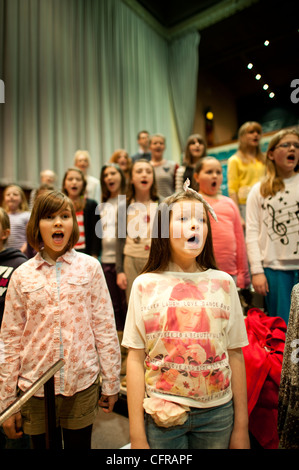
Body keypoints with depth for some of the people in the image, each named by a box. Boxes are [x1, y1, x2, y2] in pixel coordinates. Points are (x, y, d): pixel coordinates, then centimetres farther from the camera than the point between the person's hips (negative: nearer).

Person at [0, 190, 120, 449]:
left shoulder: (89, 267, -6)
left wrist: (111, 382, 0)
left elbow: (105, 328, -3)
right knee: (43, 443, 18)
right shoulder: (22, 275, -3)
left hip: (83, 384, 0)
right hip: (35, 387, 1)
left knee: (80, 443, 16)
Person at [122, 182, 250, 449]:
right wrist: (137, 436, -3)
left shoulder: (224, 283, -4)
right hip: (162, 415, -1)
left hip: (217, 414, 2)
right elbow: (135, 360, -6)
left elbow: (235, 356, 0)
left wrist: (241, 427, 4)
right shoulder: (145, 285, -8)